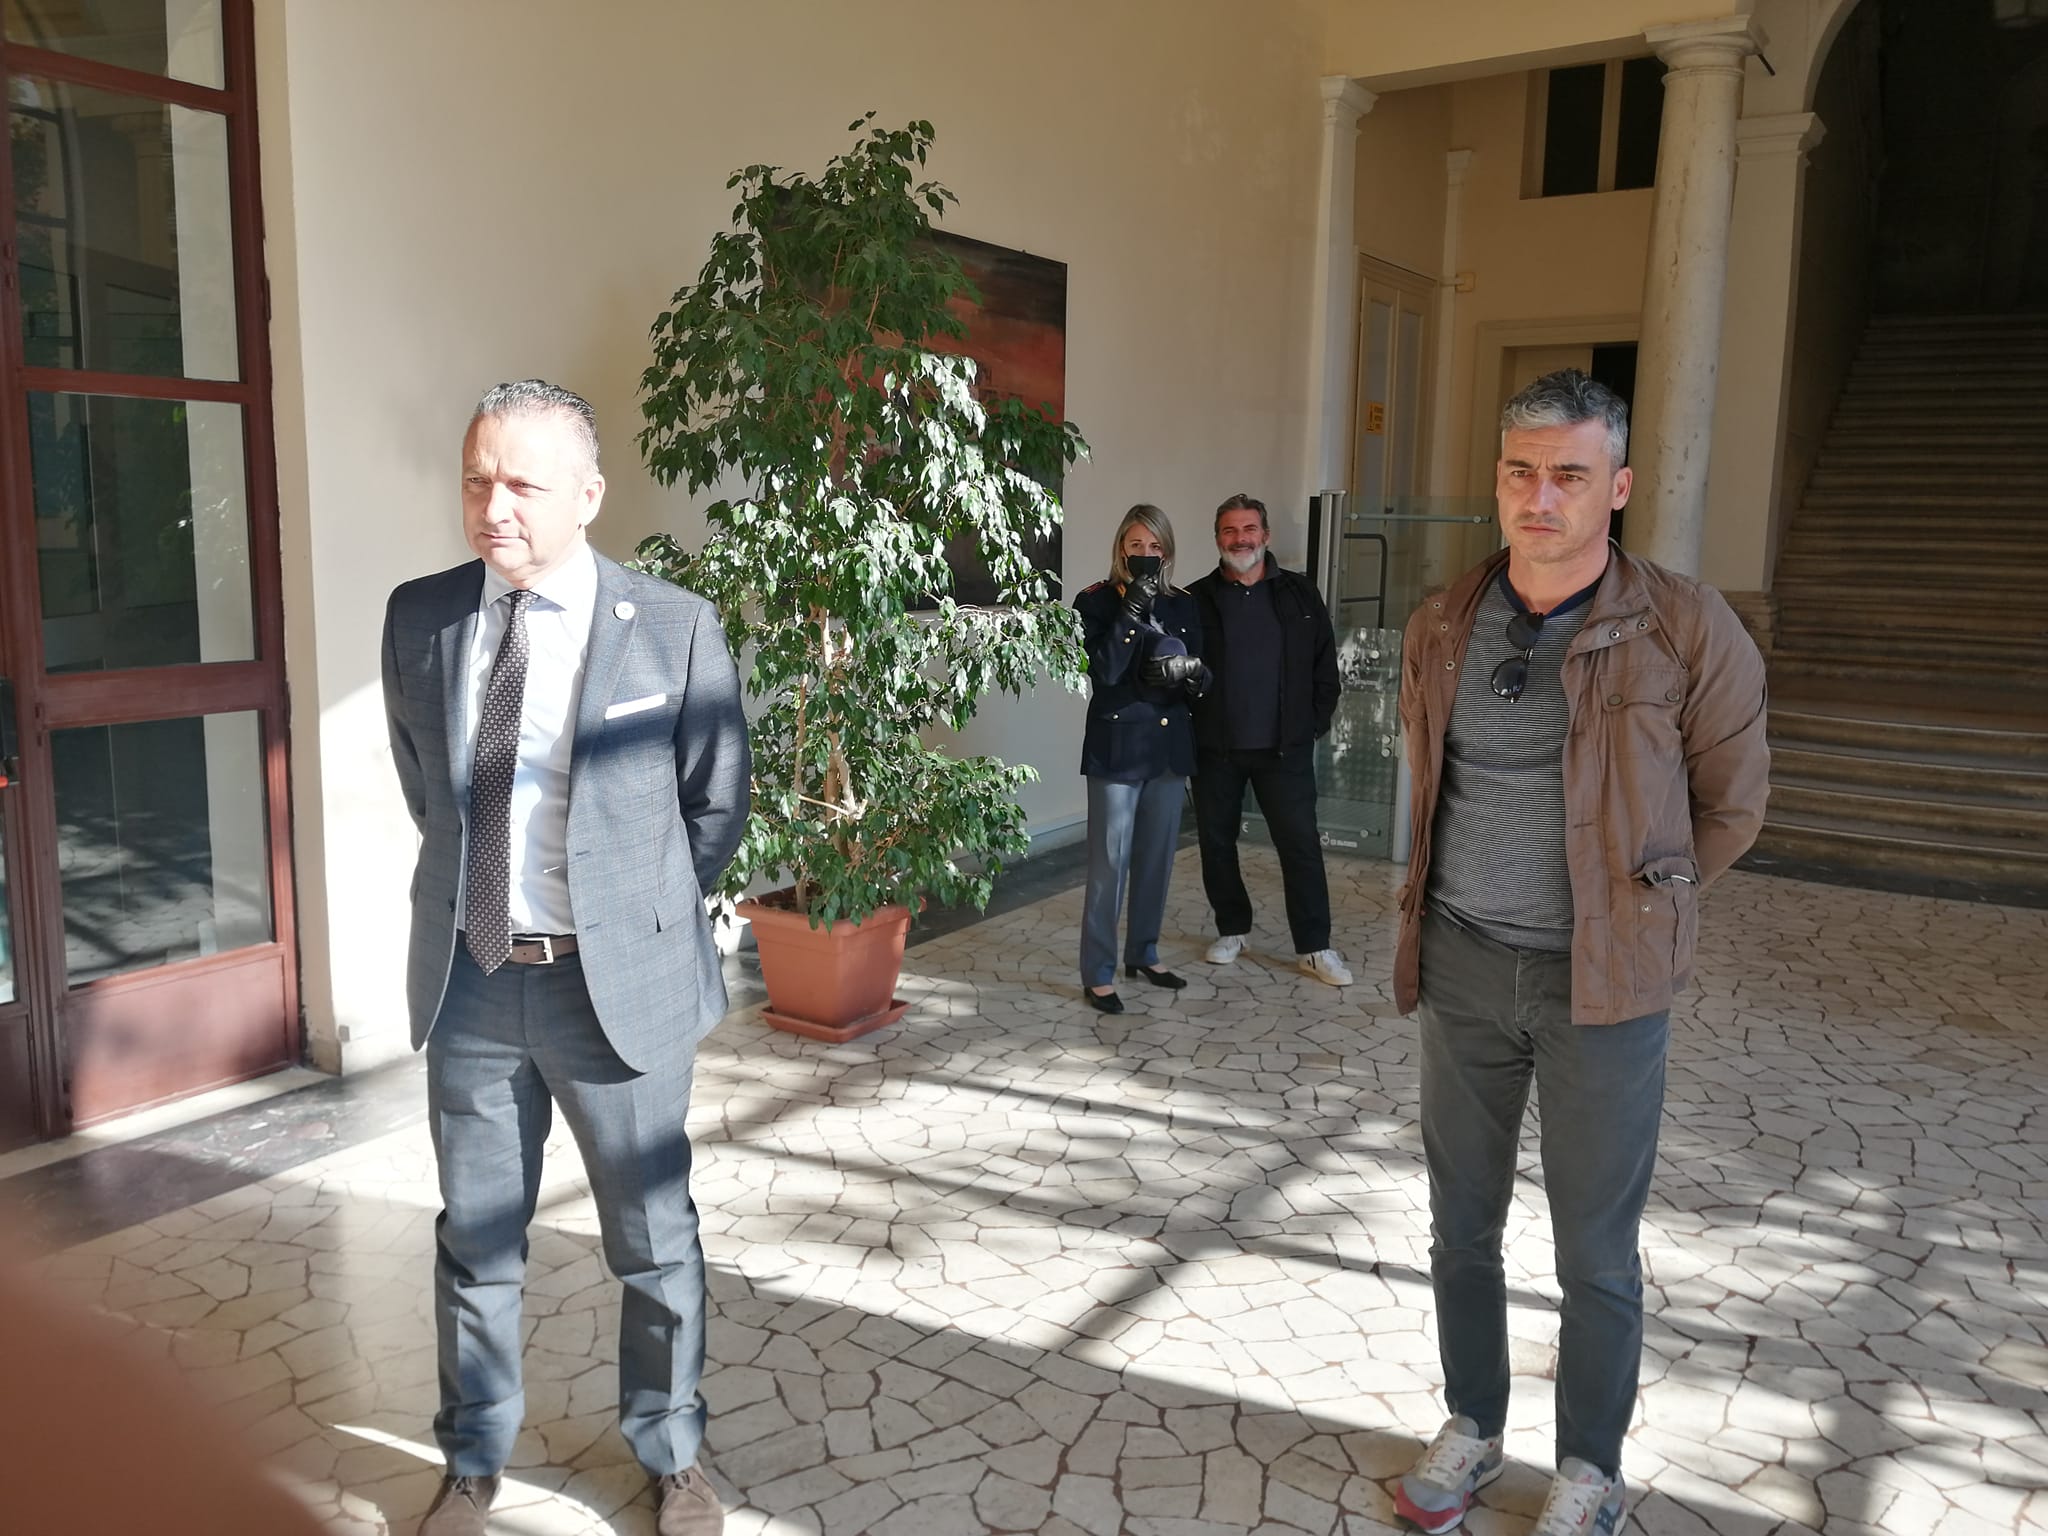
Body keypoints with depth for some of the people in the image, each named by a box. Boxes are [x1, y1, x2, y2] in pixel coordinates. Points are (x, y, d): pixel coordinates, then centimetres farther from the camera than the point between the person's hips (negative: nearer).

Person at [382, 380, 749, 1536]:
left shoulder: (677, 628, -12)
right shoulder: (419, 617, -1)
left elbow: (718, 806, 0)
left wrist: (638, 915, 5)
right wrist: (473, 891, 13)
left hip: (621, 983, -3)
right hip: (468, 978, 3)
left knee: (655, 1243, 13)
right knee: (476, 1241, 18)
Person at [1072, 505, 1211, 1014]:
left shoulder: (1183, 605, 9)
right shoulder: (1096, 602, -5)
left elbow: (1203, 677, 9)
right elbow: (1105, 670, -18)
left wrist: (1191, 671, -14)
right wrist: (1133, 609, -23)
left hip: (1170, 747, 5)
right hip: (1116, 747, -5)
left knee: (1157, 859, 14)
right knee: (1109, 863, -4)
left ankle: (1143, 954, 30)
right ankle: (1098, 975, 4)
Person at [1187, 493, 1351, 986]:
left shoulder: (1300, 595, 4)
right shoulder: (1196, 600, 2)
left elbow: (1324, 665, 5)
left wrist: (1314, 723, 1)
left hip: (1283, 748, 0)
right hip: (1214, 748, 1)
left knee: (1301, 845, -1)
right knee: (1216, 842, 10)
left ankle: (1314, 947, 8)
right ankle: (1232, 930, 27)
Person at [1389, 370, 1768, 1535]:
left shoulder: (1685, 629, -10)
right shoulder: (1442, 629, 1)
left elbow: (1730, 804, 1)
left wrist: (1631, 906, 4)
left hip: (1603, 980, -3)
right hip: (1462, 964, 4)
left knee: (1597, 1251, 9)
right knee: (1462, 1223, 16)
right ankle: (1472, 1430, 36)